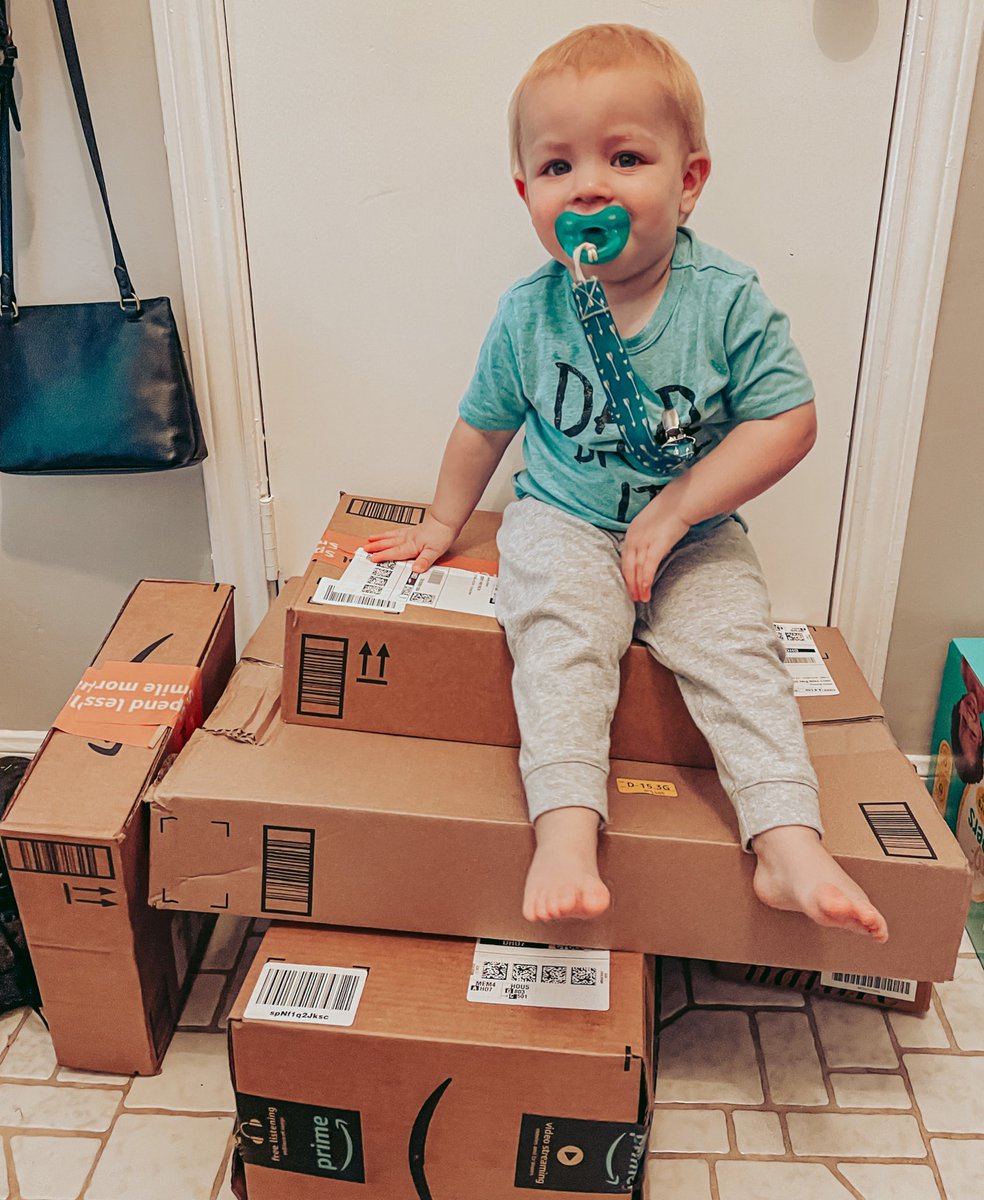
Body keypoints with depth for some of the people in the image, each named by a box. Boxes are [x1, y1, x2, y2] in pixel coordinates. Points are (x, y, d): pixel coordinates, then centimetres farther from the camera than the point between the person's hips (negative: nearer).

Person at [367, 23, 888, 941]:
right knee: (559, 635, -27)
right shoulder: (528, 314, -5)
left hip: (694, 534, 1)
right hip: (563, 526, 0)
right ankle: (566, 831, -33)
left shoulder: (727, 302, -11)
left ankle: (789, 849, -19)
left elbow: (788, 421, -10)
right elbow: (484, 424, 9)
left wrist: (678, 508, -16)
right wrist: (441, 525, 18)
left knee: (736, 648, -19)